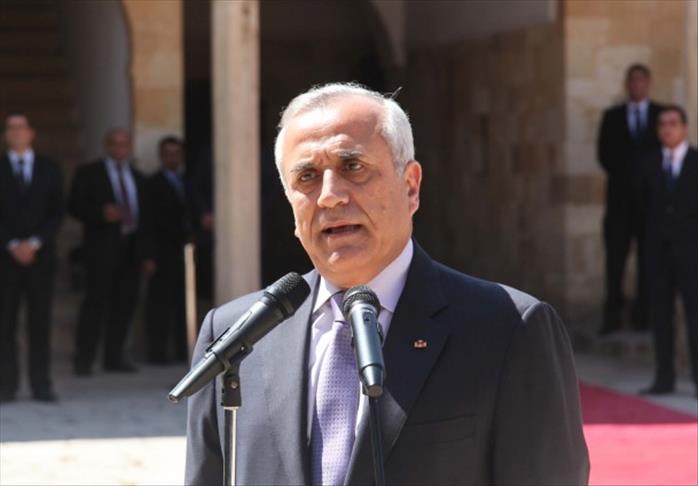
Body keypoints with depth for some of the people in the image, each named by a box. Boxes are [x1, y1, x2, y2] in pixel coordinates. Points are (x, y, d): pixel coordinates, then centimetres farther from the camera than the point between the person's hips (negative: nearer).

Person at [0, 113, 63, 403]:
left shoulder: (49, 170, 11)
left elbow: (57, 213, 5)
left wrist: (34, 243, -7)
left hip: (40, 255, 1)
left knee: (40, 322, -1)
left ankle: (41, 385, -1)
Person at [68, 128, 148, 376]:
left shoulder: (137, 177, 18)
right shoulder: (89, 174, 4)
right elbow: (75, 206, -3)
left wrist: (145, 252, 12)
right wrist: (101, 214, -19)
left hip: (131, 247, 5)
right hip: (103, 247, -5)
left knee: (124, 304, 3)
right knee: (96, 302, -8)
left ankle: (114, 357, 10)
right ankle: (84, 360, -6)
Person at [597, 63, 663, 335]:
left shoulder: (661, 115, 10)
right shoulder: (612, 116, 13)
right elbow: (604, 152, 7)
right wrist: (620, 174, -4)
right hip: (620, 195, 1)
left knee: (649, 258, -1)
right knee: (615, 256, -5)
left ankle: (643, 315, 2)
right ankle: (612, 317, -6)